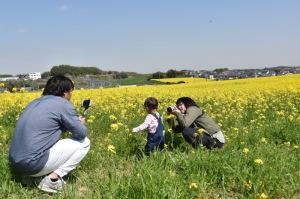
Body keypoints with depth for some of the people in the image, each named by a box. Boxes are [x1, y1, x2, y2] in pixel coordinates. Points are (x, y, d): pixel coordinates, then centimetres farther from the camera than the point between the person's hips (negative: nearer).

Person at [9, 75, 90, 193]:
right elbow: (81, 133, -4)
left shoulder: (36, 102, 17)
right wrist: (81, 124, 19)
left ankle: (29, 175, 17)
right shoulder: (64, 104, -6)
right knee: (84, 142, 6)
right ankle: (52, 179, -2)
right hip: (34, 164, -8)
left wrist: (74, 122, 24)